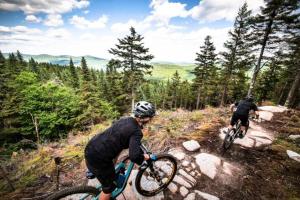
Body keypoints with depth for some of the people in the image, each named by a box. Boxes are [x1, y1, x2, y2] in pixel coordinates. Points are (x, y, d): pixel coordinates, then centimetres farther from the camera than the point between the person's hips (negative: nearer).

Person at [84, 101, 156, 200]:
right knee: (110, 186, 14)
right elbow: (134, 156, -28)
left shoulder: (126, 119, 4)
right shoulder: (136, 131, -19)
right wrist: (144, 157, -7)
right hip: (97, 158, -8)